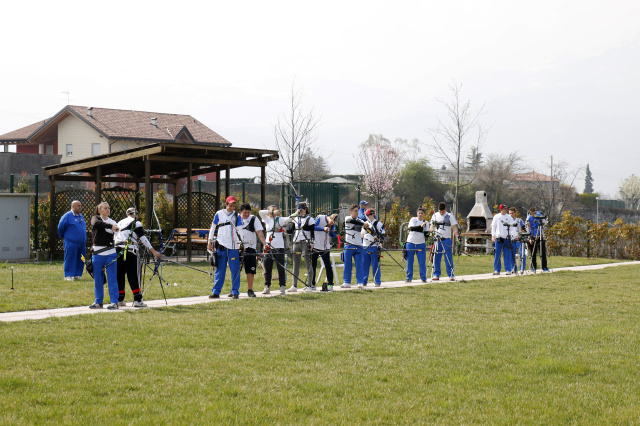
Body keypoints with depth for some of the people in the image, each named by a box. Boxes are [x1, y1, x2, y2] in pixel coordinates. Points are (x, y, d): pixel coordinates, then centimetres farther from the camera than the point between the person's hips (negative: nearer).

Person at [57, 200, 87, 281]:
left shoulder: (81, 216, 15)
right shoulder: (67, 216, -7)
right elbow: (60, 227, -2)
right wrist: (62, 236, 9)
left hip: (82, 243, 7)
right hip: (71, 243, -7)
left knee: (80, 260, 7)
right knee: (70, 259, -3)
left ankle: (78, 274, 17)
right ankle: (68, 275, 2)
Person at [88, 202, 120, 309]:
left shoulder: (113, 222, 10)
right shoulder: (95, 218, 5)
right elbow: (96, 223, -20)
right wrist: (110, 226, -30)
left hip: (110, 253, 0)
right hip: (97, 253, 0)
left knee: (112, 278, -2)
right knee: (97, 279, 6)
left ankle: (114, 302, 2)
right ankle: (98, 301, 18)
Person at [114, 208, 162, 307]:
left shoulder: (119, 223, 23)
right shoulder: (135, 223, 3)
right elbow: (143, 238, -6)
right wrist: (153, 251, -8)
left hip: (117, 250, 6)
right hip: (129, 251, -6)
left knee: (119, 276, 10)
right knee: (133, 276, -6)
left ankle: (119, 299, 13)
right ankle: (137, 300, -10)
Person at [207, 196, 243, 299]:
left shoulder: (237, 216, 7)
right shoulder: (219, 214, 7)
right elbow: (213, 228, 14)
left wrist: (241, 243, -10)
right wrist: (210, 241, 12)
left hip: (234, 246, 0)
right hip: (221, 245, 0)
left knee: (235, 270, -2)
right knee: (220, 270, 4)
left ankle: (235, 292, 5)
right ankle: (216, 291, 10)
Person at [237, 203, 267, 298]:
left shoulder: (254, 219, 3)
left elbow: (259, 233, -5)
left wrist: (264, 243, -19)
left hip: (250, 247, -1)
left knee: (250, 270, -4)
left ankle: (250, 290, 3)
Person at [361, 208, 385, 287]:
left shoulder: (378, 224, 0)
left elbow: (382, 235, -1)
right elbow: (362, 235, 11)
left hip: (374, 247, -5)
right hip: (365, 247, 5)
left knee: (375, 265, -4)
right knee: (364, 265, 5)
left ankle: (377, 281, 1)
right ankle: (364, 281, 12)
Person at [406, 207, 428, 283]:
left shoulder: (426, 222, 10)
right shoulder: (413, 219, 0)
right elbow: (411, 228, -18)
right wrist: (420, 226, -31)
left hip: (421, 244, 2)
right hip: (411, 243, -2)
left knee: (422, 261, -2)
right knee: (409, 261, 1)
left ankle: (423, 278, 6)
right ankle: (409, 277, 10)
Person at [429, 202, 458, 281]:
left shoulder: (449, 216, 2)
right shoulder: (435, 215, 12)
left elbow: (454, 226, -3)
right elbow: (432, 225, 18)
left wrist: (455, 234, -21)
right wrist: (431, 230, -4)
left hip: (447, 239, -3)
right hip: (437, 239, 3)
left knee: (448, 257, -5)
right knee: (436, 257, 2)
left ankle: (451, 275, -1)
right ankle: (436, 275, 8)